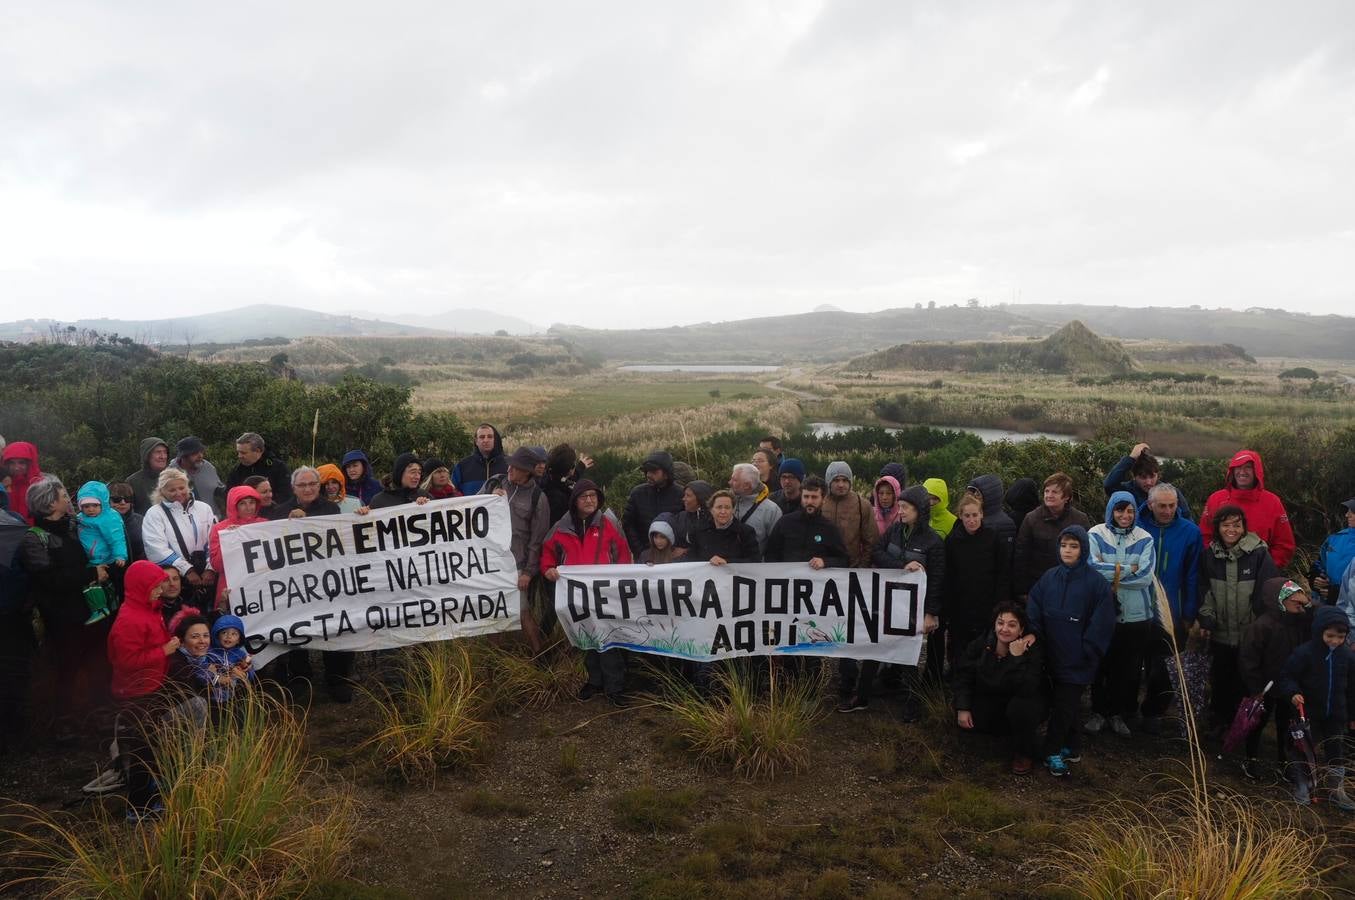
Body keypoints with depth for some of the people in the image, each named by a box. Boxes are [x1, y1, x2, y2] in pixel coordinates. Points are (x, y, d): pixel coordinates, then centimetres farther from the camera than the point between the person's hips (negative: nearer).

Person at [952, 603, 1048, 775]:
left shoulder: (1033, 649, -23)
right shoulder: (980, 644, -14)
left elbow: (1026, 690, -36)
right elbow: (963, 677, -6)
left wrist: (1017, 658, -41)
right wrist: (962, 708, -15)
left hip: (1025, 701, -4)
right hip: (989, 701, 4)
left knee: (1020, 708, -37)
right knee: (966, 721, -19)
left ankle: (1025, 753, -6)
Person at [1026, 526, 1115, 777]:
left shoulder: (1096, 583, -8)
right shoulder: (1049, 578, 4)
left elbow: (1101, 625, -8)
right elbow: (1033, 609, 4)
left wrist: (1087, 653, -10)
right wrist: (1032, 632, -10)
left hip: (1077, 661, -4)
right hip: (1053, 655, 4)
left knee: (1064, 705, 0)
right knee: (1062, 703, 13)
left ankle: (1052, 751, 12)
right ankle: (1072, 747, 28)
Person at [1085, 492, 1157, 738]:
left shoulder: (1144, 539, 0)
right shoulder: (1096, 535, -3)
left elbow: (1146, 576, -11)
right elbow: (1091, 566, -17)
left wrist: (1111, 573, -12)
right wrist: (1127, 570, -14)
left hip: (1137, 615, 1)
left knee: (1130, 669, 9)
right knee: (1101, 665, 9)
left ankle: (1120, 714, 25)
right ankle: (1099, 713, 24)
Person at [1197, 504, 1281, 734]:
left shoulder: (1259, 553, -10)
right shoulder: (1210, 554, 2)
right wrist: (1206, 619, 0)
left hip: (1251, 633, -3)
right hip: (1220, 632, 3)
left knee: (1245, 681, 7)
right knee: (1219, 679, 15)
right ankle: (1220, 720, 33)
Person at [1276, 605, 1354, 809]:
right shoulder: (1304, 653, -17)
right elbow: (1286, 677, -10)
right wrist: (1293, 693, -28)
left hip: (1336, 714, 4)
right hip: (1308, 712, -3)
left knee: (1338, 752, 11)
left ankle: (1337, 791, 27)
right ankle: (1301, 787, 24)